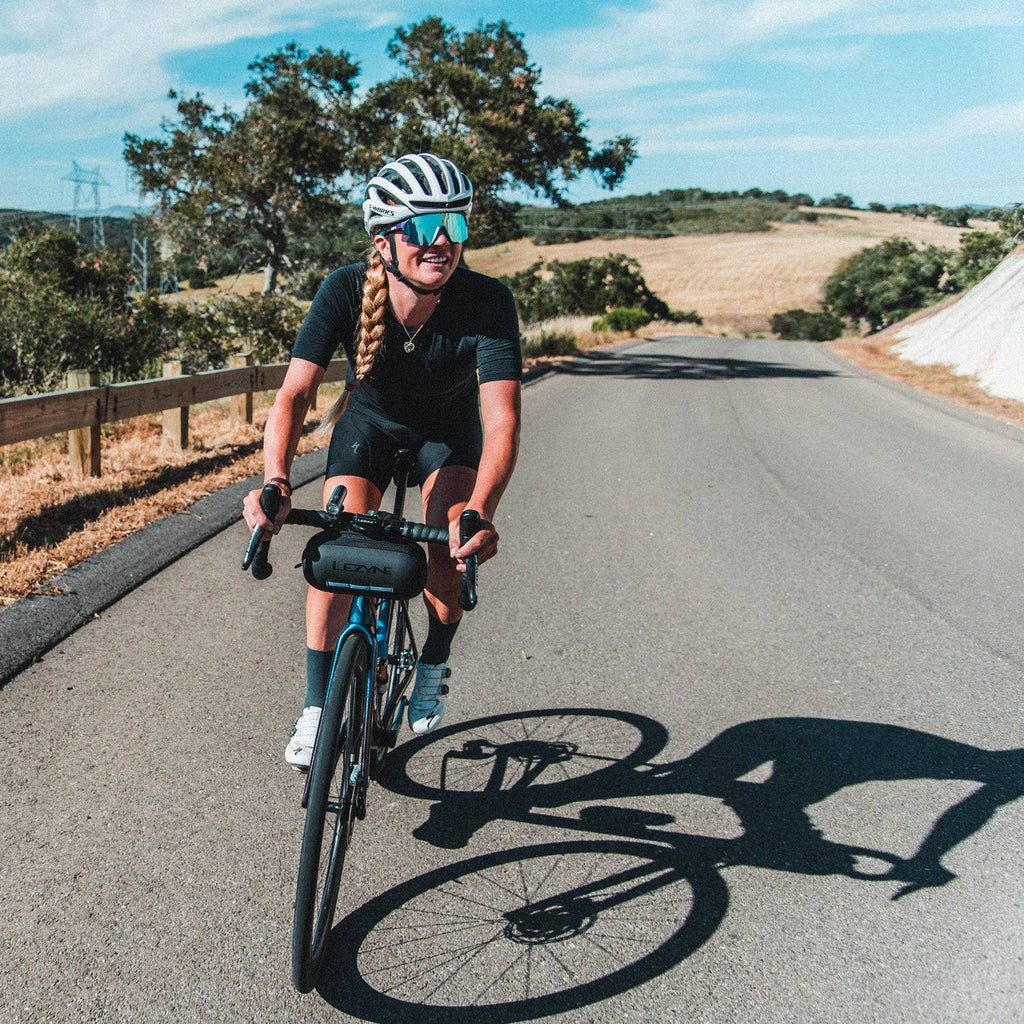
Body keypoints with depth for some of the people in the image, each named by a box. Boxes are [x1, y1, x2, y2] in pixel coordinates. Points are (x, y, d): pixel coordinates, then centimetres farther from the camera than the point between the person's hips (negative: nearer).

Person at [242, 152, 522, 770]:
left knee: (453, 545, -22)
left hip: (448, 425, 0)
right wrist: (276, 482, -52)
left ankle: (435, 664, 8)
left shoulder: (487, 302, -34)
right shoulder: (346, 291, -31)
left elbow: (501, 419, -42)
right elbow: (295, 393, -35)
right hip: (369, 418, 1)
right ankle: (317, 709, -2)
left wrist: (480, 512, -59)